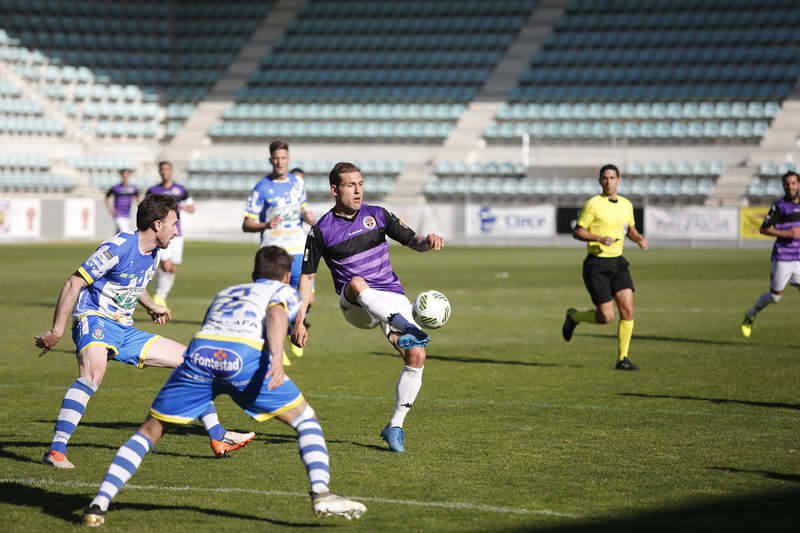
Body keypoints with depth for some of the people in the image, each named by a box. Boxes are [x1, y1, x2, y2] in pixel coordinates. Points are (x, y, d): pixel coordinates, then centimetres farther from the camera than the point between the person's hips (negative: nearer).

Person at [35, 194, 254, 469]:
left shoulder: (153, 255, 11)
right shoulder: (118, 248, -16)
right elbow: (74, 284, -16)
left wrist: (152, 307, 41)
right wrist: (57, 331, -20)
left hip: (125, 330, 9)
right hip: (95, 321, -9)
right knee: (94, 372, -40)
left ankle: (218, 437, 17)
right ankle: (56, 451, -39)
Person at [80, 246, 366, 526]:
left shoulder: (224, 293, 40)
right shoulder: (285, 292, 26)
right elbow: (276, 314, 3)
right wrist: (276, 358, -13)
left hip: (199, 352, 3)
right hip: (244, 355, -3)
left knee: (150, 430, 15)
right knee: (306, 420, 15)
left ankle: (98, 504, 3)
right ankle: (321, 494, -3)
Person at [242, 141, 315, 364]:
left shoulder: (297, 182, 9)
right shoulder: (262, 188, -5)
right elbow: (246, 224, -4)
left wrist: (314, 222, 5)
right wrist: (266, 225, -23)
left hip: (299, 250, 4)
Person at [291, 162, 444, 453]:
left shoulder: (377, 215, 8)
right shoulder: (321, 230, 1)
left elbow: (413, 241, 9)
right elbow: (306, 276, 5)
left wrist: (428, 240, -16)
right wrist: (299, 322, -1)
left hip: (392, 297, 3)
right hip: (355, 305, -3)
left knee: (416, 356, -16)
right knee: (356, 283, -38)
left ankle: (395, 427, -1)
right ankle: (402, 324, -60)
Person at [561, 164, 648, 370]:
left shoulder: (626, 205, 9)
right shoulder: (593, 204, -10)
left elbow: (631, 230, 24)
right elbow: (577, 232, -8)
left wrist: (640, 239, 2)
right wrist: (599, 238, -23)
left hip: (617, 262, 5)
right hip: (596, 265, -5)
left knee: (627, 310, -8)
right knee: (606, 317, -8)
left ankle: (622, 359, 2)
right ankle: (573, 317, 22)